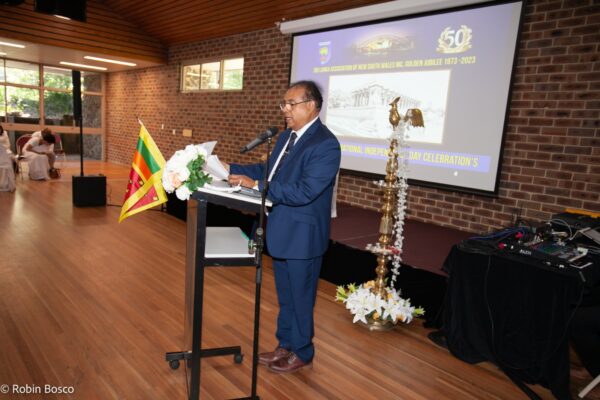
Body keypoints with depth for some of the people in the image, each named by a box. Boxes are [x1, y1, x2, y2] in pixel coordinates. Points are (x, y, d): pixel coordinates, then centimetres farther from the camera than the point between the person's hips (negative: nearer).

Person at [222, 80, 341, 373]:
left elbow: (303, 192, -29)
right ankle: (285, 345, 41)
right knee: (285, 296, 22)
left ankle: (302, 353, 33)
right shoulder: (287, 135, 7)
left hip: (302, 235, -8)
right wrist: (231, 169, 3)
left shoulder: (325, 145, -22)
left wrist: (256, 185, -27)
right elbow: (268, 170, 13)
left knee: (300, 298, 11)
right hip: (281, 231, 8)